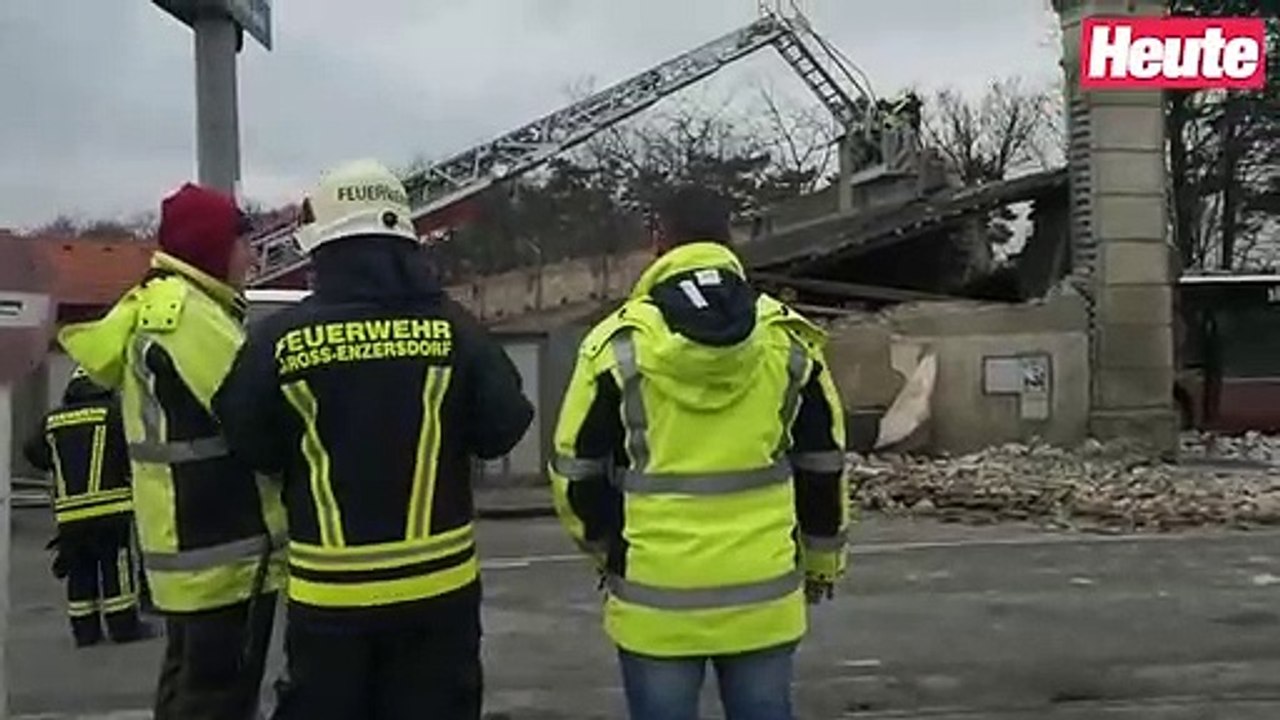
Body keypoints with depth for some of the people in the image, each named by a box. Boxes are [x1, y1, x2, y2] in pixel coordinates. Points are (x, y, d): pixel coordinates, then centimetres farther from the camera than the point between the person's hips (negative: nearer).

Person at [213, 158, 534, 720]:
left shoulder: (280, 340, -10)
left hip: (329, 589, 0)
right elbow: (503, 429, -6)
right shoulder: (452, 329, -9)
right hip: (437, 581, 1)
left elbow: (250, 447, -1)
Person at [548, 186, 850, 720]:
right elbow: (823, 465, 8)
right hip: (762, 594, 2)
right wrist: (823, 559, 23)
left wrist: (603, 546, 19)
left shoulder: (619, 345, -7)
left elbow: (578, 471, 0)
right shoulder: (789, 340, 0)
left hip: (655, 598, -2)